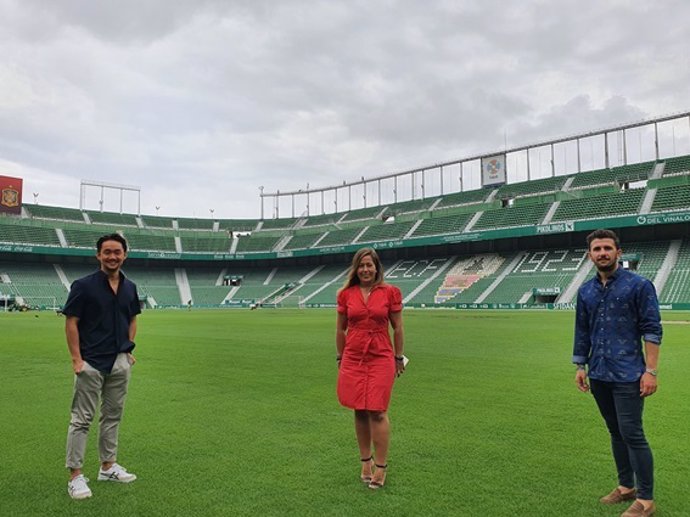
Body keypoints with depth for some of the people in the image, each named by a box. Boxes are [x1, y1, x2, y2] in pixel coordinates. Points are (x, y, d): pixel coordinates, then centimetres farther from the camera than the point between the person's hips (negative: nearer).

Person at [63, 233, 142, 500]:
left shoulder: (130, 287, 7)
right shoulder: (84, 285, -9)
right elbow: (71, 323, -9)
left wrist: (129, 350, 9)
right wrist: (77, 359, -14)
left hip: (120, 362, 6)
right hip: (91, 363, -5)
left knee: (113, 416, 14)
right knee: (81, 419, 1)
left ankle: (108, 466, 27)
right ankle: (75, 475, 9)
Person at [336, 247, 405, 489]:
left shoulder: (390, 292, -2)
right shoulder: (346, 294, 3)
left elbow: (397, 328, 4)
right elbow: (340, 329, 10)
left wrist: (398, 357, 7)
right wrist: (340, 358, 12)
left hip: (381, 358, -2)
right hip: (353, 359, 2)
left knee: (377, 412, -3)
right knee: (360, 412, 9)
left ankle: (381, 467, 11)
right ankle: (366, 461, 24)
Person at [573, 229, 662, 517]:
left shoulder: (638, 285, -6)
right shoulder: (585, 291, 9)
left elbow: (652, 330, -8)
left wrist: (650, 371, -13)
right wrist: (581, 367, 13)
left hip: (627, 376, -5)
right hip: (599, 376, 5)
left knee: (632, 434, -4)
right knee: (615, 432, 15)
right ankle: (626, 487, 29)